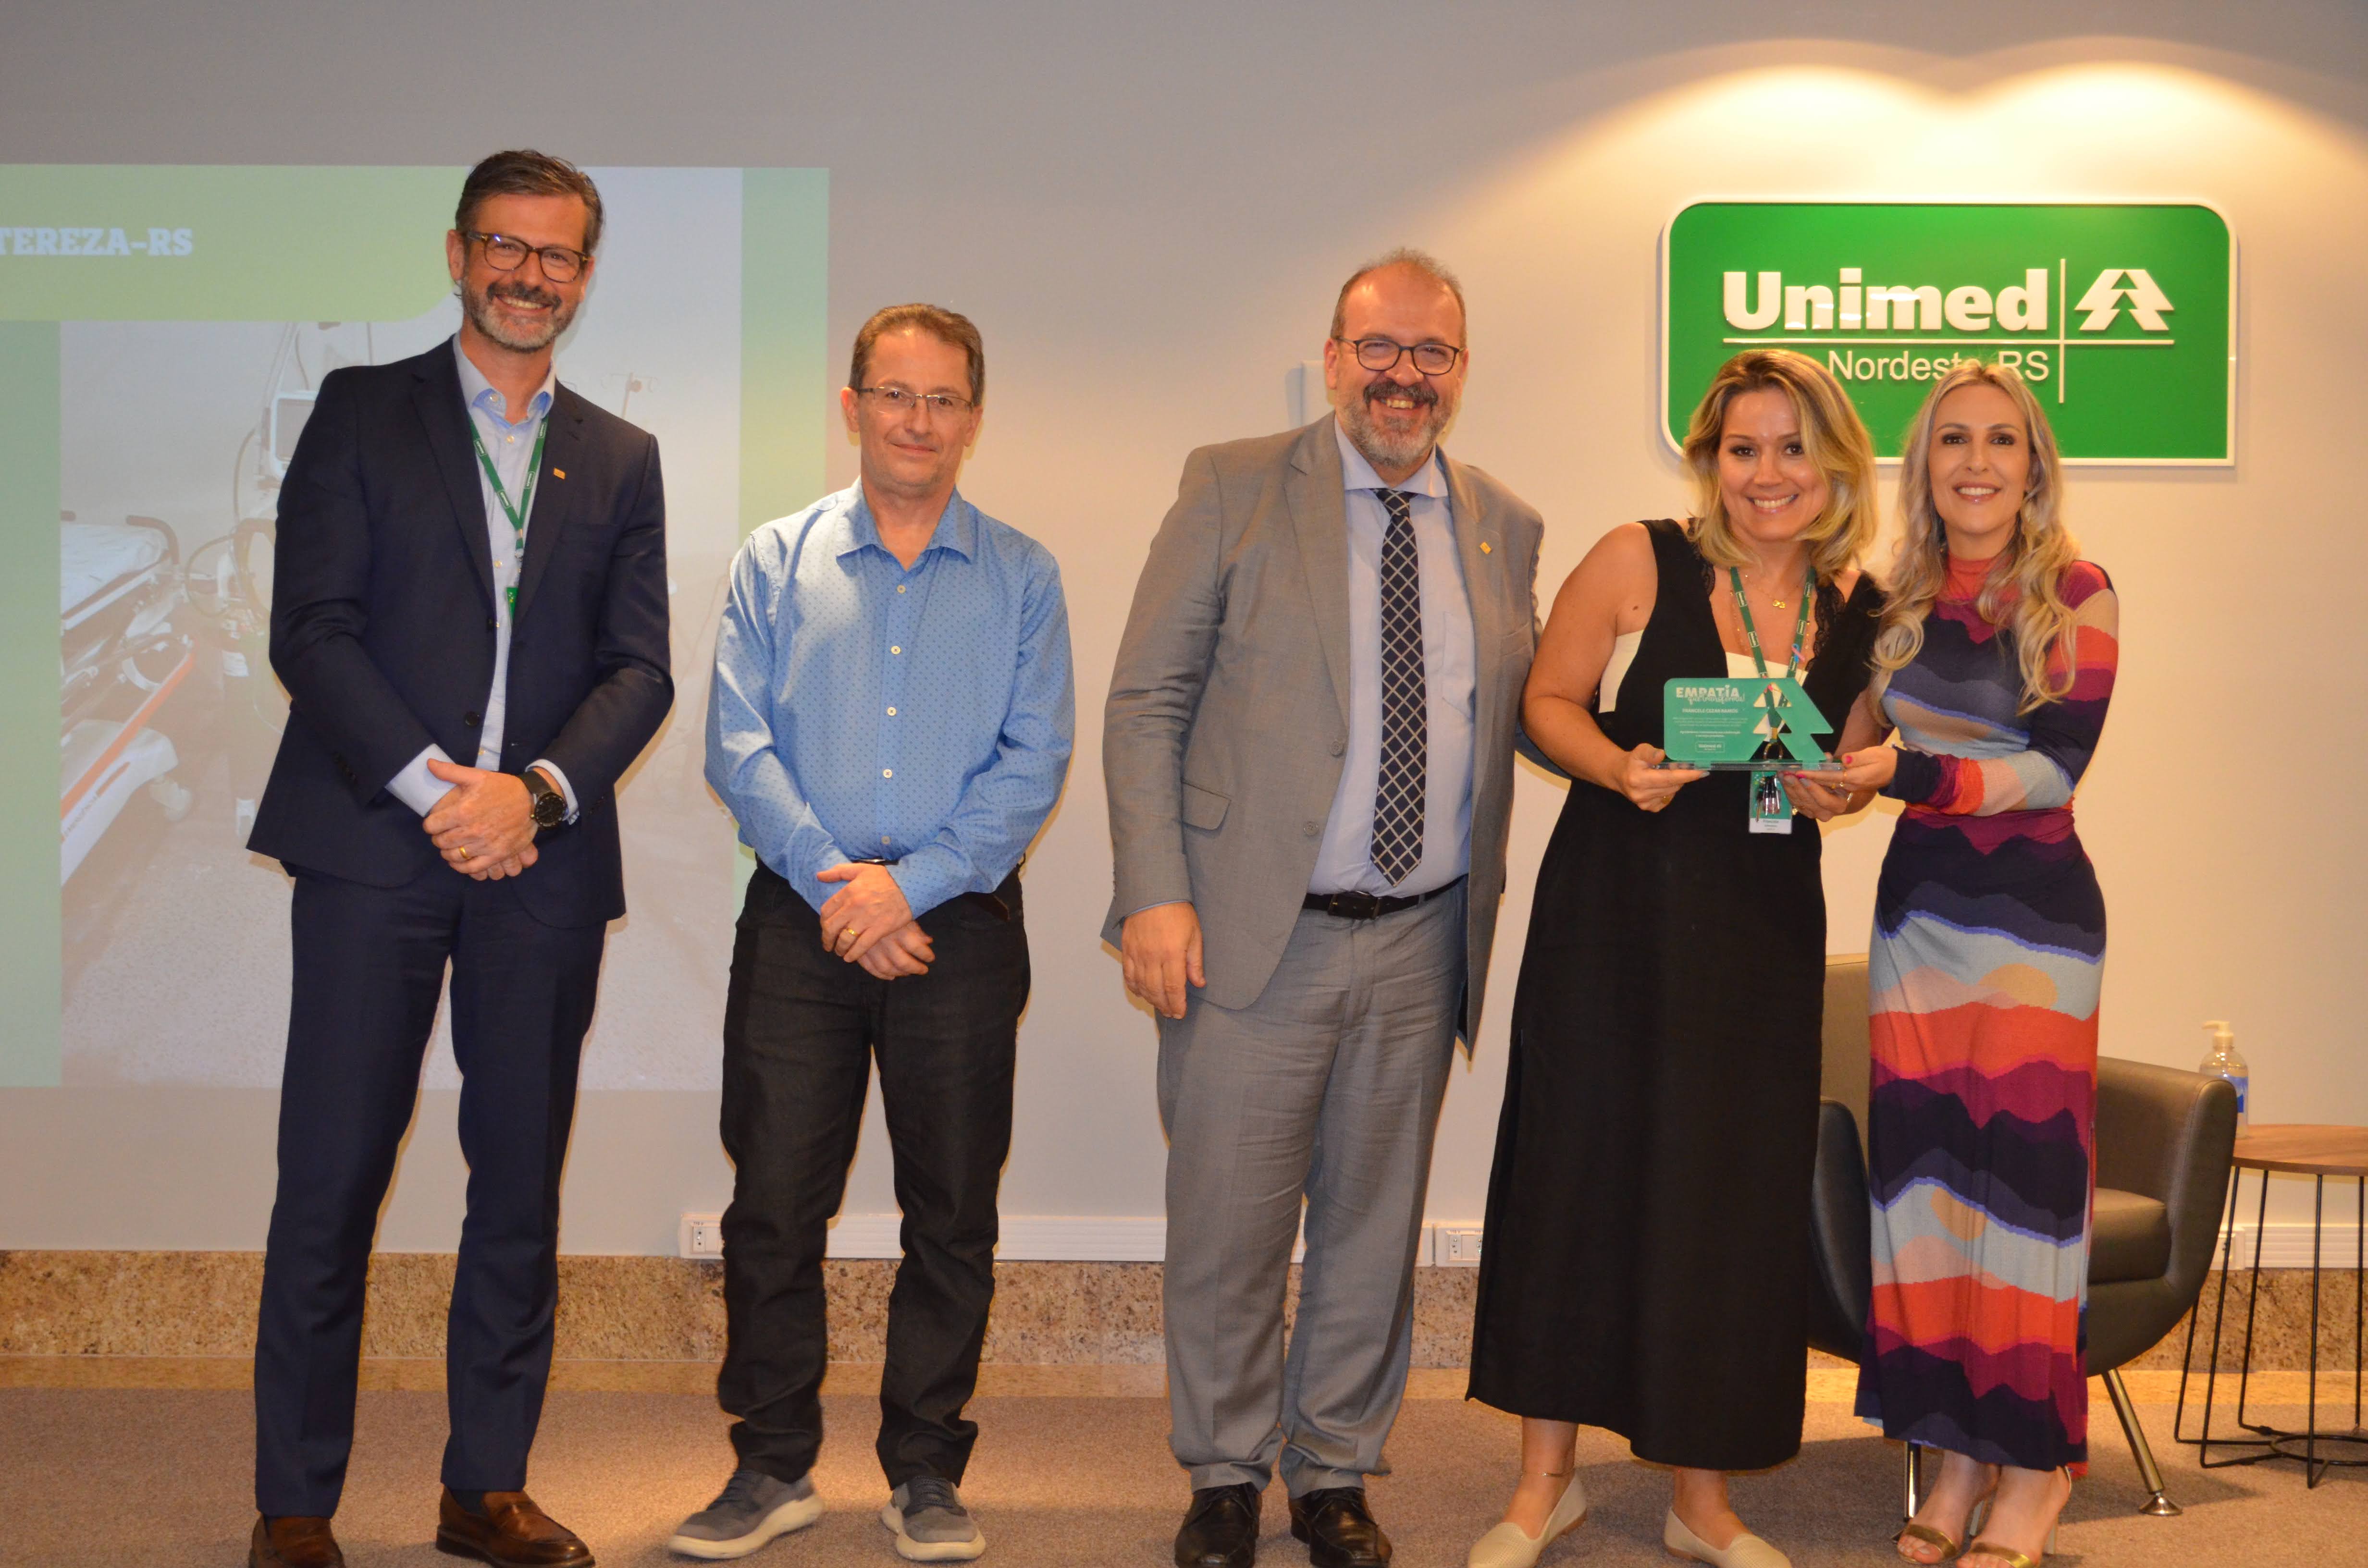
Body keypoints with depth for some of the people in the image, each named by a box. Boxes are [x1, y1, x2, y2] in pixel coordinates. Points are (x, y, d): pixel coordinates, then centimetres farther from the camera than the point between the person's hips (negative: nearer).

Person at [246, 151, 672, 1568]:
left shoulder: (623, 460, 15)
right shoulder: (361, 411, 8)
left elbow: (640, 670, 6)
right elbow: (312, 629, -2)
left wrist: (537, 790, -11)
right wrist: (432, 783, -13)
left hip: (543, 862, 3)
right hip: (374, 842, -2)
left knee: (524, 1189, 6)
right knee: (331, 1185, -2)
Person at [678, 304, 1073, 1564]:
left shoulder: (1022, 578, 6)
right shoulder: (775, 562, 7)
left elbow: (1034, 762, -3)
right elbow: (738, 745, -1)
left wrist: (911, 884, -13)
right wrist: (831, 881, -13)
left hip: (959, 926, 0)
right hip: (800, 921, 0)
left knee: (952, 1215, 6)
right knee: (773, 1205, 2)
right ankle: (773, 1466, 18)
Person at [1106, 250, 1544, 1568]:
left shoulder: (1505, 531, 11)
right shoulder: (1234, 489, -1)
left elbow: (1521, 716, 17)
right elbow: (1146, 703, -3)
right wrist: (1155, 894, -11)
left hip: (1420, 942, 4)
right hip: (1254, 931, -3)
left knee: (1375, 1225, 13)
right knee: (1229, 1226, 5)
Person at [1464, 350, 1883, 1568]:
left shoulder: (1857, 606, 5)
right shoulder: (1637, 563, -5)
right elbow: (1546, 701, -1)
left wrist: (1839, 788, -5)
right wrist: (1621, 769, -18)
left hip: (1763, 931, 3)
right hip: (1614, 915, -3)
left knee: (1735, 1193, 6)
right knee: (1579, 1168, 3)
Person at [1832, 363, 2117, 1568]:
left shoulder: (2077, 596, -7)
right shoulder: (1899, 601, 6)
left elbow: (2057, 764, -15)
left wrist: (1909, 775, -25)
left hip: (2036, 914, -4)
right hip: (1918, 902, 5)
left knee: (2022, 1173, -2)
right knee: (1923, 1171, 4)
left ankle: (2035, 1462, 11)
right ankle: (1956, 1450, 15)